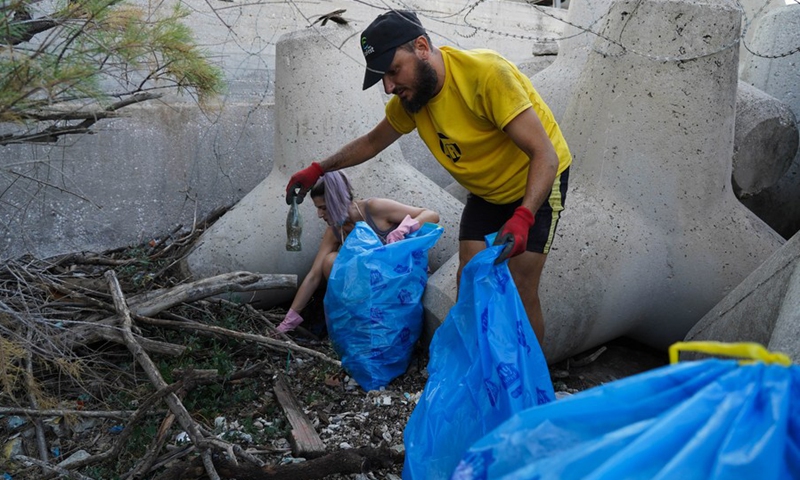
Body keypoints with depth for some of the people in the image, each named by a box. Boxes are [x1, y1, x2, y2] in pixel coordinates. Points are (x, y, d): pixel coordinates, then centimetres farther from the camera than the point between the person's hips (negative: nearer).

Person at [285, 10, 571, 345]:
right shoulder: (409, 96, -11)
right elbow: (372, 142, 8)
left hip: (536, 183, -6)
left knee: (520, 289, -11)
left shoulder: (486, 73, -33)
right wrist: (318, 170, -1)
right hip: (485, 190, 6)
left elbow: (545, 154, -34)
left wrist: (523, 217, -47)